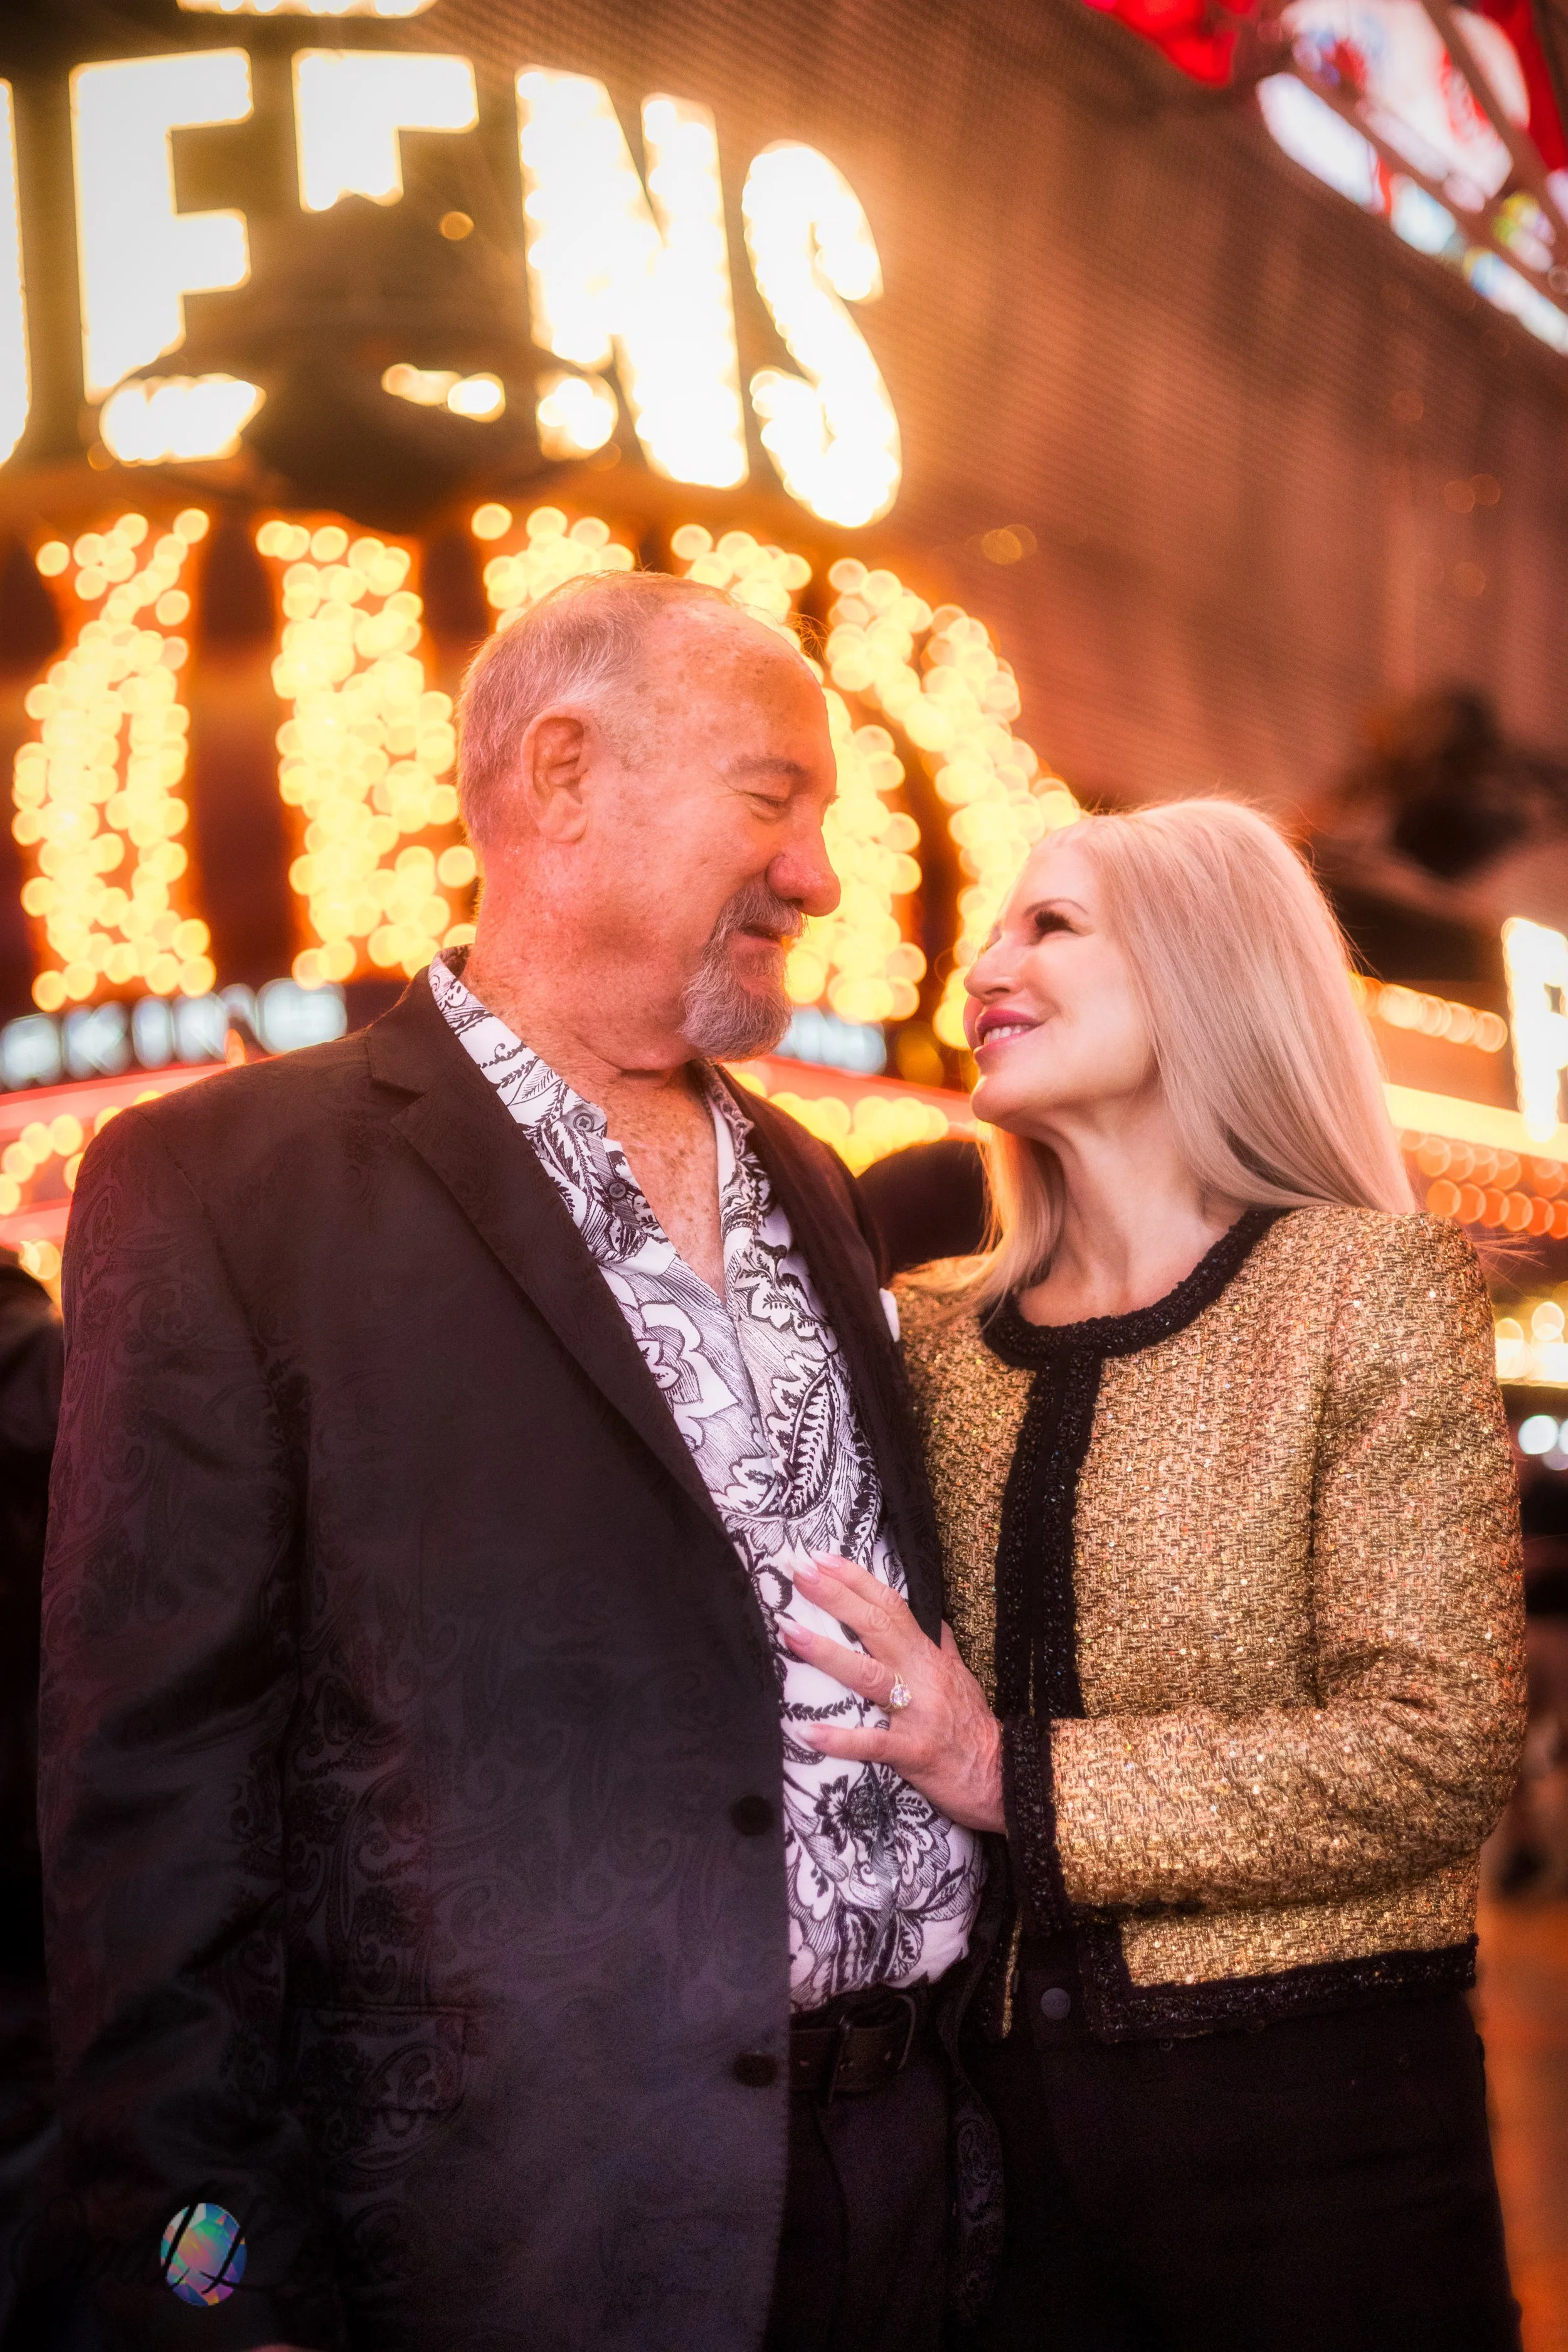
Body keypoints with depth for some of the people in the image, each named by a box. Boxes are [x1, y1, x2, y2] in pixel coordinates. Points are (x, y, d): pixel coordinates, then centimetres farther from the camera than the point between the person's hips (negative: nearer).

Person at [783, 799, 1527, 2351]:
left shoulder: (1373, 1288, -5)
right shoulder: (933, 1338, 7)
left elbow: (1439, 1752, -14)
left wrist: (1021, 1779, -19)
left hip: (1310, 2115, -3)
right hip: (994, 2108, 4)